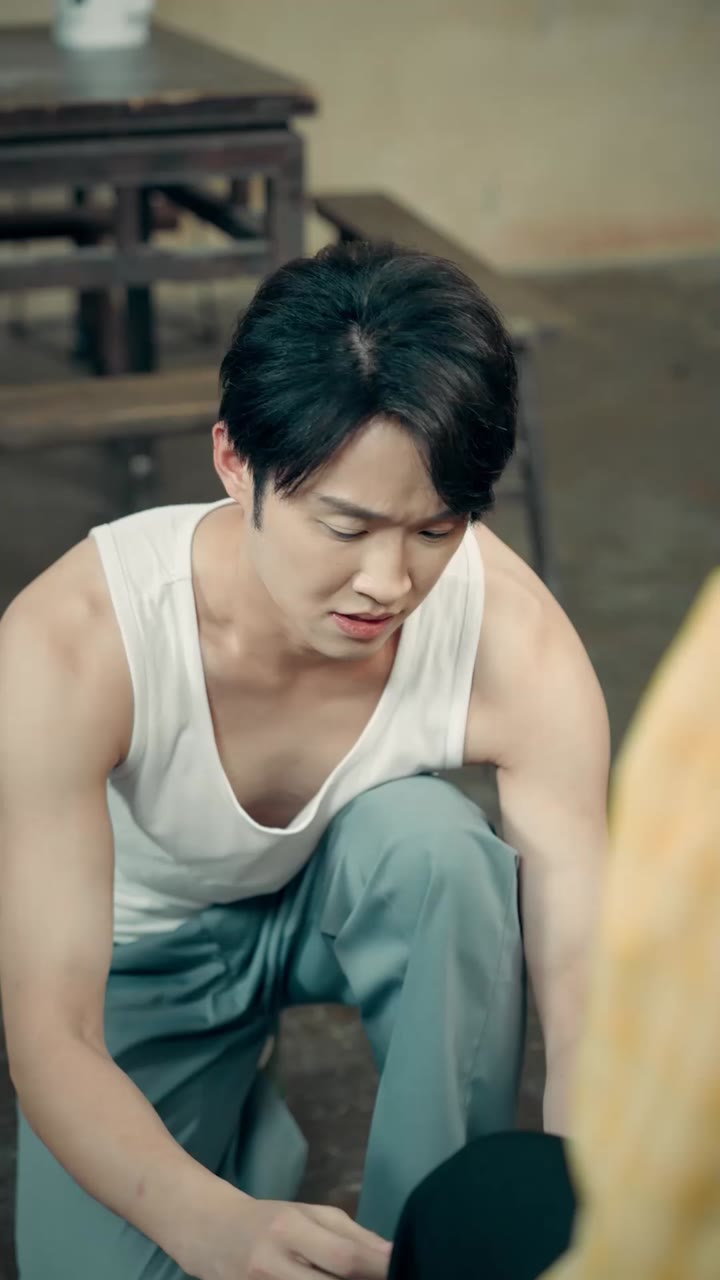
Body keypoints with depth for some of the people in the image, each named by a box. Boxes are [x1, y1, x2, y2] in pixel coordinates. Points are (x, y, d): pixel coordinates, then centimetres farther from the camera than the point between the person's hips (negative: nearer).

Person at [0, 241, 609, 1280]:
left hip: (362, 899, 1)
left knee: (437, 837, -34)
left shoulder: (515, 645, -32)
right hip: (141, 948, -1)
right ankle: (245, 1124, 9)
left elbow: (587, 997, -30)